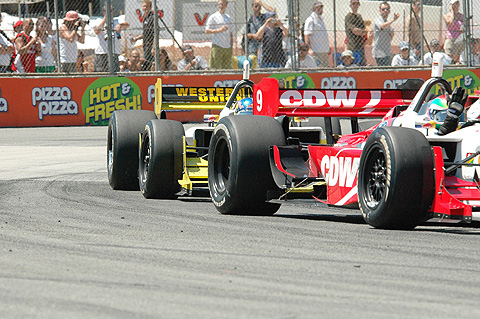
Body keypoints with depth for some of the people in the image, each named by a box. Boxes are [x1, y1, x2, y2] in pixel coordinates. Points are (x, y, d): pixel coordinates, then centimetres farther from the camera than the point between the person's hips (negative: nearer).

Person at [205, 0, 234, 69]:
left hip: (228, 47, 5)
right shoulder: (213, 17, 1)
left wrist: (232, 47, 11)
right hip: (217, 46, -5)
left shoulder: (229, 18, 16)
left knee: (228, 68, 4)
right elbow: (207, 31, -6)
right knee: (215, 68, -10)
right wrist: (220, 30, -18)